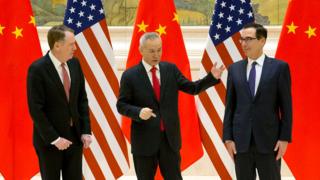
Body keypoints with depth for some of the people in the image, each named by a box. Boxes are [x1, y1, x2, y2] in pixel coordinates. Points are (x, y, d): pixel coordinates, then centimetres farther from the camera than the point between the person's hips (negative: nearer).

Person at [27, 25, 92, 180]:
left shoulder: (74, 64, 2)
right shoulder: (38, 69, -16)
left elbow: (82, 100, 8)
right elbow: (36, 109, -16)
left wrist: (86, 131, 1)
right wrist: (54, 138, -18)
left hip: (74, 136, 5)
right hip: (49, 140, -5)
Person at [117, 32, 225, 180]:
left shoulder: (171, 69, 5)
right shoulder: (130, 75, -5)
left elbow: (192, 88, 8)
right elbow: (121, 105, -3)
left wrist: (212, 77, -7)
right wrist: (138, 112, -22)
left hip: (170, 137, 3)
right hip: (144, 139, -2)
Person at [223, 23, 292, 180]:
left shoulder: (279, 67, -1)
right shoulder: (234, 69, 8)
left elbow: (286, 106, -2)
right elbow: (230, 106, 8)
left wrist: (285, 138, -7)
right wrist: (228, 137, 1)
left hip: (269, 139, -3)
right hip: (241, 140, 3)